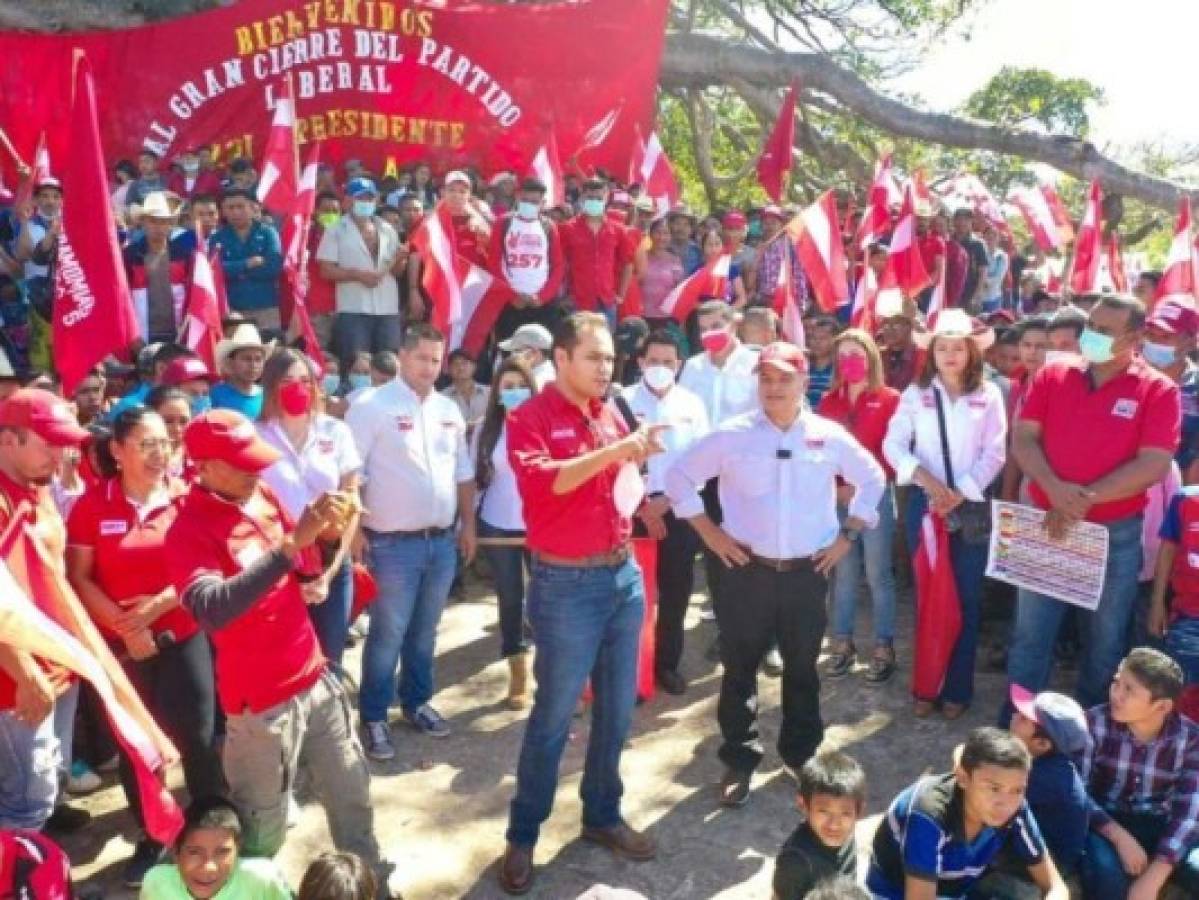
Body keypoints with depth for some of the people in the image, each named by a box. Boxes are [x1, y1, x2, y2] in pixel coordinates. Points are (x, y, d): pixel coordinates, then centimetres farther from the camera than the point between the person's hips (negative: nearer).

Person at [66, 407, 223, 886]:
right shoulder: (92, 504, -5)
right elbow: (78, 578, -4)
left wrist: (157, 605, -14)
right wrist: (124, 626, -13)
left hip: (183, 638, 0)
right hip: (120, 645, 0)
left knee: (198, 738, 2)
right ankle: (150, 838, 30)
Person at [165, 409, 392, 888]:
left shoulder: (262, 495, 1)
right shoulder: (189, 529, -17)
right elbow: (212, 610, -35)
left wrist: (320, 531, -10)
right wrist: (290, 541, -39)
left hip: (315, 679, 6)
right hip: (261, 700, -6)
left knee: (351, 794, 20)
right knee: (263, 830, 9)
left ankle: (372, 881, 39)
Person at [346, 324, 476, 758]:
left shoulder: (449, 409, 10)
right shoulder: (372, 406, -9)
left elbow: (463, 472, 17)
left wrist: (468, 525, 15)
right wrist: (354, 531, -15)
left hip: (442, 541, 5)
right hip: (394, 543, -5)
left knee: (424, 632, 17)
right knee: (388, 635, 3)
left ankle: (417, 702, 33)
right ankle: (374, 718, 17)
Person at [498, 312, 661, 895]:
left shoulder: (611, 415, 10)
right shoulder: (530, 418, -9)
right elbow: (543, 480, -27)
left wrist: (637, 460, 3)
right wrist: (613, 451, -32)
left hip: (625, 574, 6)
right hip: (567, 585, -6)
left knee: (617, 708, 15)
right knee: (554, 715, 2)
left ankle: (602, 815, 33)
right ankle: (522, 836, 19)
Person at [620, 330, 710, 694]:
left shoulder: (692, 404, 5)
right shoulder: (624, 401, -3)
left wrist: (667, 500, -7)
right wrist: (642, 507, -10)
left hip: (678, 509, 2)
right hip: (633, 509, -2)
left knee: (676, 589, 9)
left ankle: (667, 662, 24)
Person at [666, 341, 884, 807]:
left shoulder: (829, 435, 1)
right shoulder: (732, 434, -5)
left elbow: (872, 478, 15)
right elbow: (680, 475, 3)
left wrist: (848, 535, 8)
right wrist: (709, 531, -2)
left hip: (807, 573, 2)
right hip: (748, 571, -1)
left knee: (802, 668, 15)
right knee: (740, 668, 7)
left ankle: (801, 754, 34)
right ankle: (739, 760, 22)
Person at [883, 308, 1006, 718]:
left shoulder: (988, 394, -2)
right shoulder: (916, 393, 2)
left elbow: (995, 453, -6)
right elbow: (893, 444, -3)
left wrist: (962, 492, -15)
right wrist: (925, 478, -17)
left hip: (972, 505, -1)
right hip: (925, 504, 1)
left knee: (966, 597, 5)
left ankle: (957, 688, 16)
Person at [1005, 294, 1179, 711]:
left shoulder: (1159, 390, -6)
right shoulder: (1052, 375, 2)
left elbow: (1154, 465, -13)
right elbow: (1023, 438, -3)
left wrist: (1085, 500, -19)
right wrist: (1055, 488, -20)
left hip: (1116, 533, -1)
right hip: (1046, 525, 2)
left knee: (1105, 641, 14)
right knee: (1030, 634, 9)